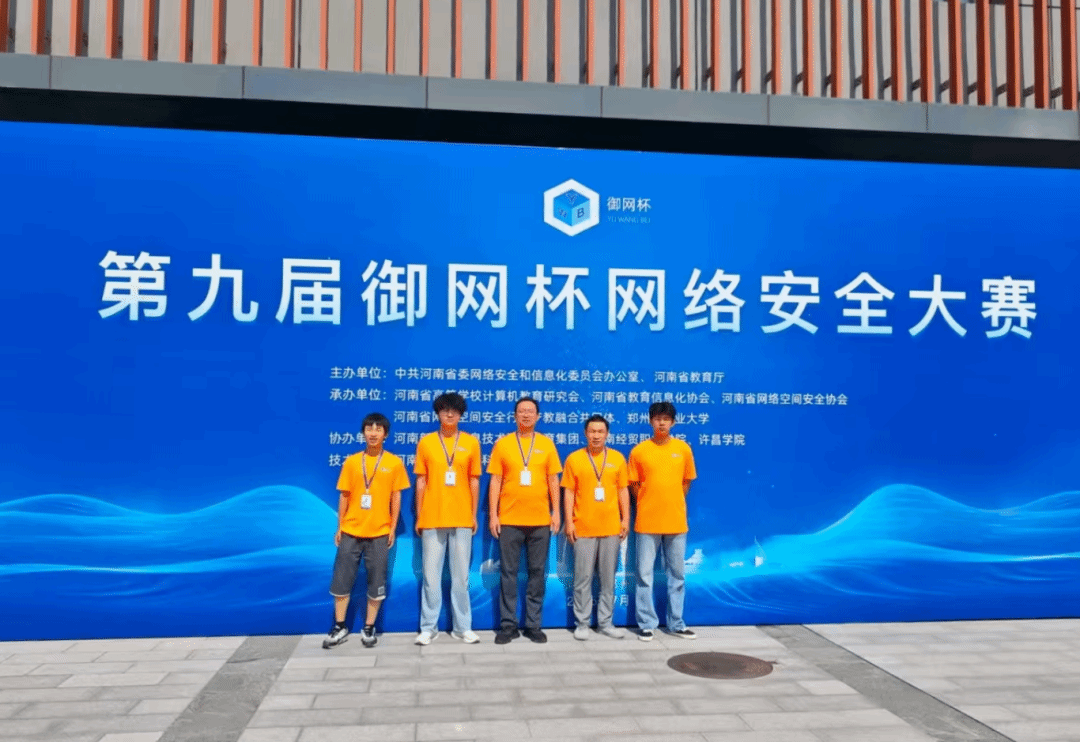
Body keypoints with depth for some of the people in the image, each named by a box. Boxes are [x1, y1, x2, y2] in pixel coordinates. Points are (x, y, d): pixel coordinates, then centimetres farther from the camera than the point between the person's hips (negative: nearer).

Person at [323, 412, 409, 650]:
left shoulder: (394, 463, 0)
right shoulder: (351, 461, 3)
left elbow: (396, 497, 3)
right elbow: (344, 496, 6)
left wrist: (393, 528, -1)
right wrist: (339, 526, 4)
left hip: (379, 533, -1)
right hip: (351, 531, 1)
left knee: (376, 583, 4)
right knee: (341, 579, 6)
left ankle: (369, 629, 18)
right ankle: (339, 627, 20)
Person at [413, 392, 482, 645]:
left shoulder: (471, 442, 4)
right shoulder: (426, 442, 3)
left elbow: (474, 481, 7)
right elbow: (421, 482, 5)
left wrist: (474, 515, 4)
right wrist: (418, 517, 2)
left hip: (462, 519, 0)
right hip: (432, 519, 0)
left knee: (461, 575, 6)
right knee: (431, 575, 4)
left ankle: (463, 627, 15)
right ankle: (428, 627, 13)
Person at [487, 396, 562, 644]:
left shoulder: (547, 444, 6)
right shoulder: (502, 444, 3)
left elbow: (553, 480, 7)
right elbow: (495, 480, 2)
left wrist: (556, 512, 1)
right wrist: (493, 514, -4)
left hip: (540, 520, 1)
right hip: (509, 519, -1)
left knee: (537, 573, 6)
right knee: (508, 573, 3)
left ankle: (533, 625, 16)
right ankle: (508, 625, 12)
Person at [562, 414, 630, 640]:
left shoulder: (617, 458, 6)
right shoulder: (574, 459, 1)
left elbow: (623, 490, 10)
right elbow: (569, 492, 1)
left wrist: (625, 518, 3)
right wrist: (569, 521, -5)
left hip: (611, 527, 2)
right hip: (583, 528, -2)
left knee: (608, 577, 8)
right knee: (583, 578, 2)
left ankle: (605, 623, 17)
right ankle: (582, 623, 11)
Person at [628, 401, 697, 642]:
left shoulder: (683, 449, 2)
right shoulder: (639, 451, -4)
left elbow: (686, 482, 12)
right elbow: (634, 485, 5)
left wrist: (672, 505, 10)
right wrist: (649, 505, 5)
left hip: (676, 522, 2)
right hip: (647, 522, -2)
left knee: (677, 575, 10)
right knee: (644, 574, 2)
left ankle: (676, 624, 21)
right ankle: (646, 624, 12)